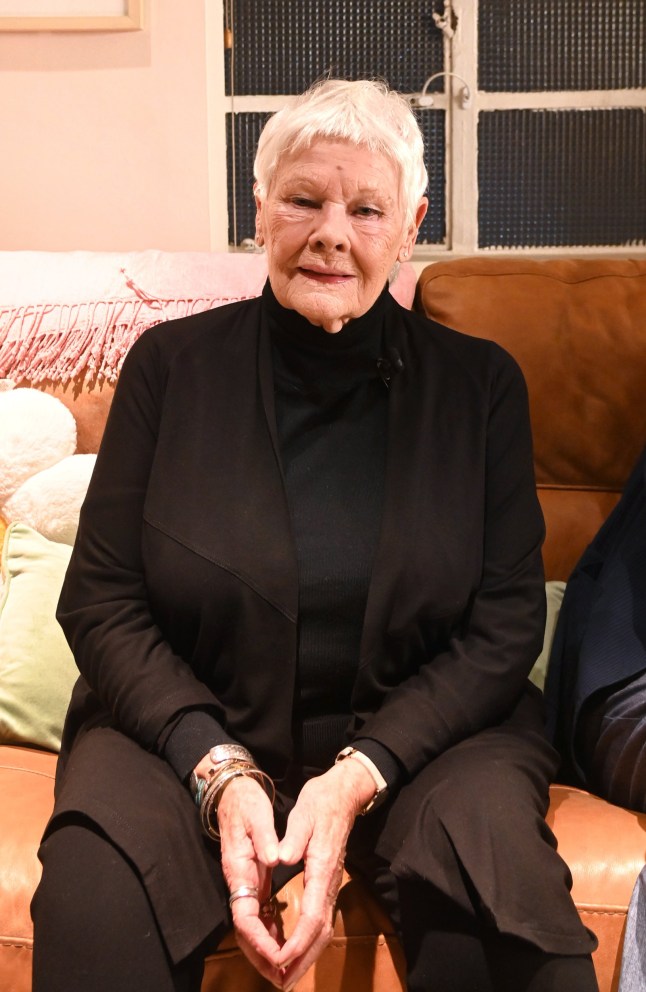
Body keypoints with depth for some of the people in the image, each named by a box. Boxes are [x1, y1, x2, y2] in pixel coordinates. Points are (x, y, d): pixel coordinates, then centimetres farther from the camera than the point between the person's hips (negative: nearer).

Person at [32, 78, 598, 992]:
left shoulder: (480, 385, 2)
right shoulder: (173, 365, 1)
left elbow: (504, 625, -2)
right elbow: (99, 599, -1)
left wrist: (357, 778, -16)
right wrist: (220, 773, -16)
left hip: (420, 733, 1)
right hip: (187, 726, 0)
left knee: (503, 899, -28)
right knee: (93, 901, -30)